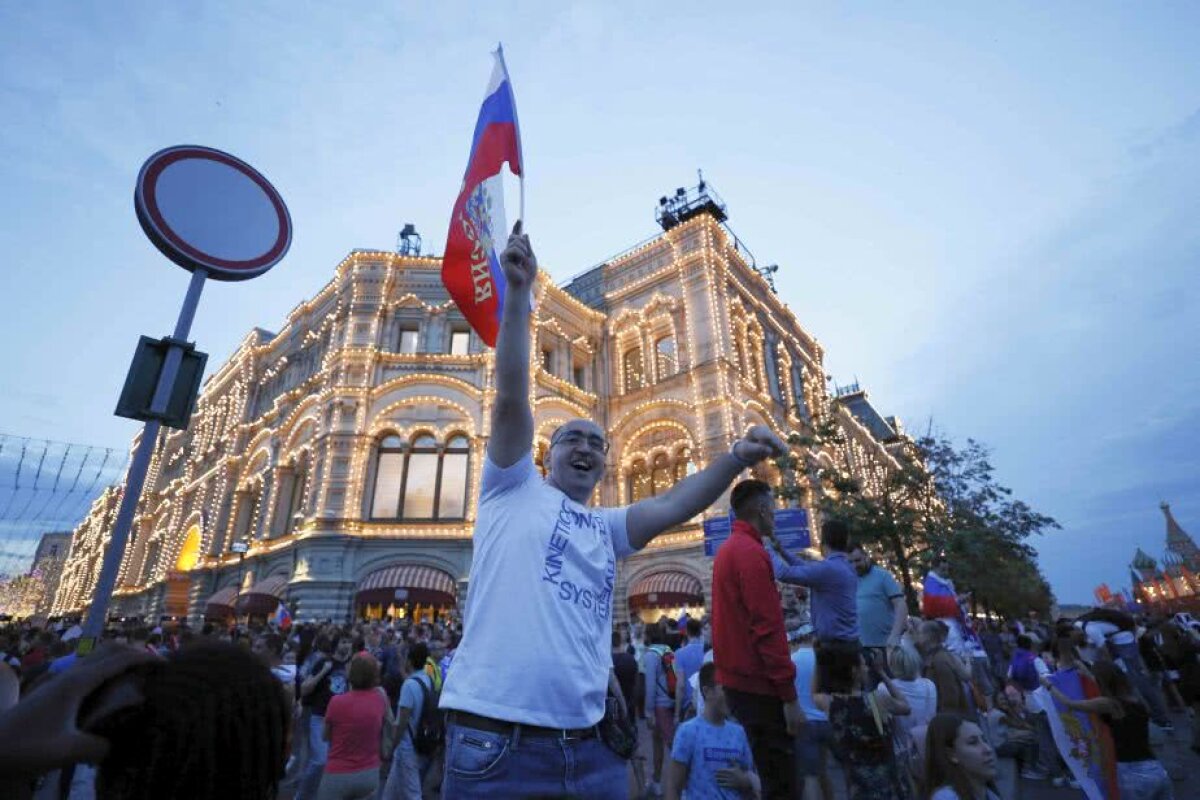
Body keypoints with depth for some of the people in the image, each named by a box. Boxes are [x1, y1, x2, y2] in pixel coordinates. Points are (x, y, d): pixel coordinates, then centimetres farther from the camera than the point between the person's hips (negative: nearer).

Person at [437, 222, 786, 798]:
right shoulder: (513, 490, 3)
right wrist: (518, 292, -12)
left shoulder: (608, 529, 16)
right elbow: (511, 396, -7)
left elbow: (673, 506, 3)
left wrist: (736, 458, -10)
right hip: (494, 742, -4)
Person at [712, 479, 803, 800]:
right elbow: (768, 629, -22)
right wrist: (789, 694, -17)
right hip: (758, 684, -9)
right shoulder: (752, 553, -18)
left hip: (736, 679, 9)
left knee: (764, 769, 20)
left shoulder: (727, 550, 11)